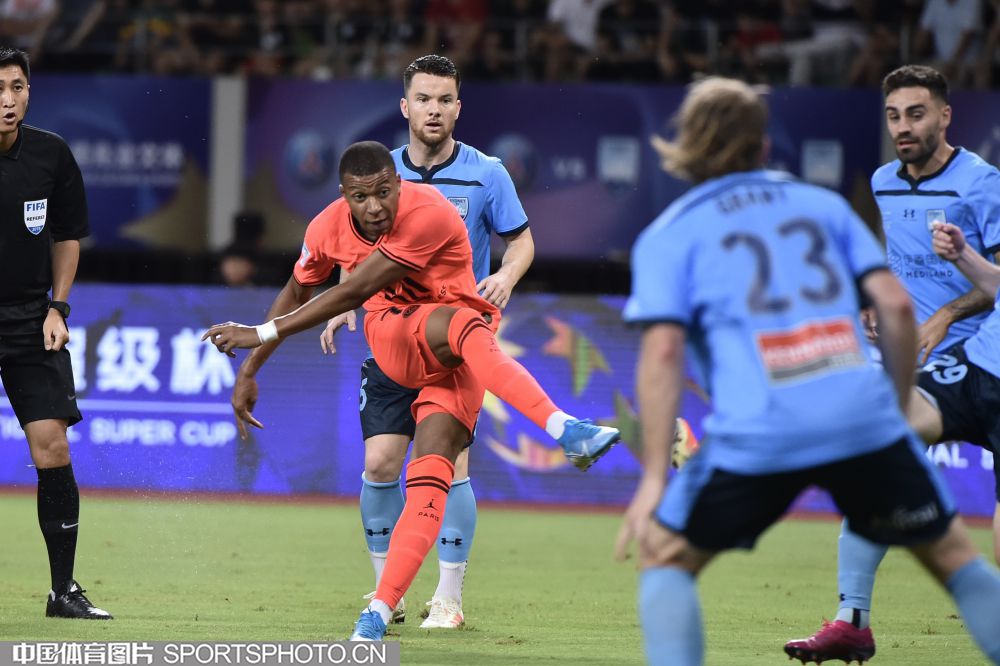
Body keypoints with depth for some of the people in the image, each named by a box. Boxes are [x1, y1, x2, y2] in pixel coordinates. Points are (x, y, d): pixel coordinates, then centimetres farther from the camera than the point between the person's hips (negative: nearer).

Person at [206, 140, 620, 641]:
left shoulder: (429, 214, -24)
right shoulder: (328, 228, -5)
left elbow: (355, 293, -22)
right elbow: (295, 294, 16)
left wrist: (261, 334, -17)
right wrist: (249, 371, 18)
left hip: (451, 358, -2)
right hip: (393, 340, 2)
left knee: (429, 476, -23)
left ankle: (379, 613, -24)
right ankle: (565, 430, -45)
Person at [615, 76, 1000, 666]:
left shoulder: (667, 236, 12)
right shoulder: (823, 204, 19)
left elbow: (662, 353, -1)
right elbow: (897, 305, 10)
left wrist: (655, 477, -3)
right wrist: (899, 408, 20)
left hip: (756, 435, -2)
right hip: (865, 419, 2)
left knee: (666, 555, 17)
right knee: (951, 551, 19)